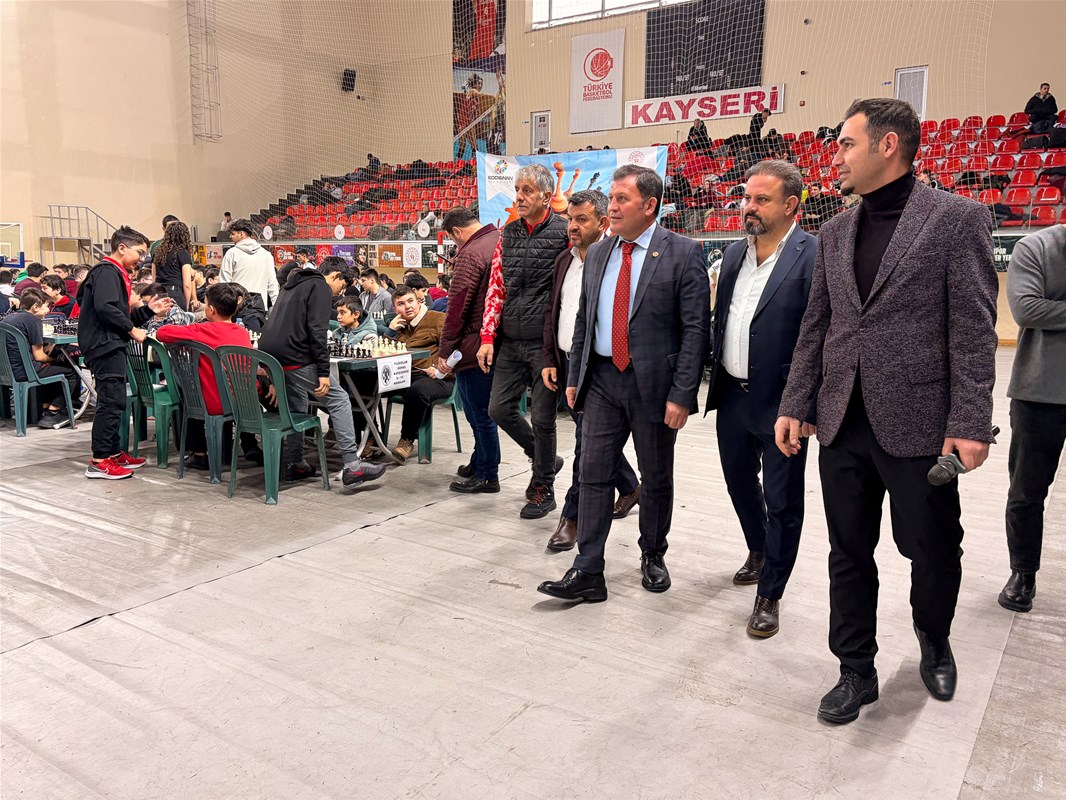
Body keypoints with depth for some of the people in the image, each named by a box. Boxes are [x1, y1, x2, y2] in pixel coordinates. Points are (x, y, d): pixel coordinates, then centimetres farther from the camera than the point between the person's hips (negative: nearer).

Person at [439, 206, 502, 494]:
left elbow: (457, 308, -18)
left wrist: (445, 352, -13)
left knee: (479, 413, 1)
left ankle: (487, 476, 11)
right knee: (484, 410, 20)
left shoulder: (470, 254, -15)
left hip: (475, 348, -9)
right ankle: (479, 463, 33)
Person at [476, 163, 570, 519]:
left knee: (542, 417, 3)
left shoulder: (564, 233, -8)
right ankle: (545, 459, 32)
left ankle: (544, 487, 22)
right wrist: (488, 337, 3)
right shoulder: (508, 233, 9)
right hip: (510, 342, 6)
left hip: (546, 342, -6)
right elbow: (496, 287, 10)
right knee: (500, 408, 8)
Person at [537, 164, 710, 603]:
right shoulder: (597, 254, 10)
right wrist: (574, 378, 12)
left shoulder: (683, 253, -7)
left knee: (656, 479, 11)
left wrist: (682, 395, -16)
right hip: (602, 380, 4)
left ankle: (653, 557, 32)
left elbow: (695, 329, -11)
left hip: (654, 384, -4)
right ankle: (587, 573, 8)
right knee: (594, 475, 2)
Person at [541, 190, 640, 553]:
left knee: (588, 441, -4)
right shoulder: (564, 260, 13)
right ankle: (630, 487, 40)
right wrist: (550, 359, 12)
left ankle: (572, 517, 7)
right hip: (567, 363, 8)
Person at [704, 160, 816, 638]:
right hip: (733, 397, 7)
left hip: (780, 405, -7)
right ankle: (759, 551, 48)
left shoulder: (812, 257, -14)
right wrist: (715, 381, 13)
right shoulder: (735, 254, 9)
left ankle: (769, 594, 22)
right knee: (739, 482, 22)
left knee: (782, 501, 6)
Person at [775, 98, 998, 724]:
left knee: (932, 549, 11)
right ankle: (857, 671, 28)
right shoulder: (835, 232, 12)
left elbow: (974, 331, -8)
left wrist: (970, 425, -13)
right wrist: (795, 405, 7)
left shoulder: (958, 219, -4)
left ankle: (935, 642, 41)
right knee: (850, 553, 11)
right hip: (843, 422, 5)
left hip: (918, 424, -4)